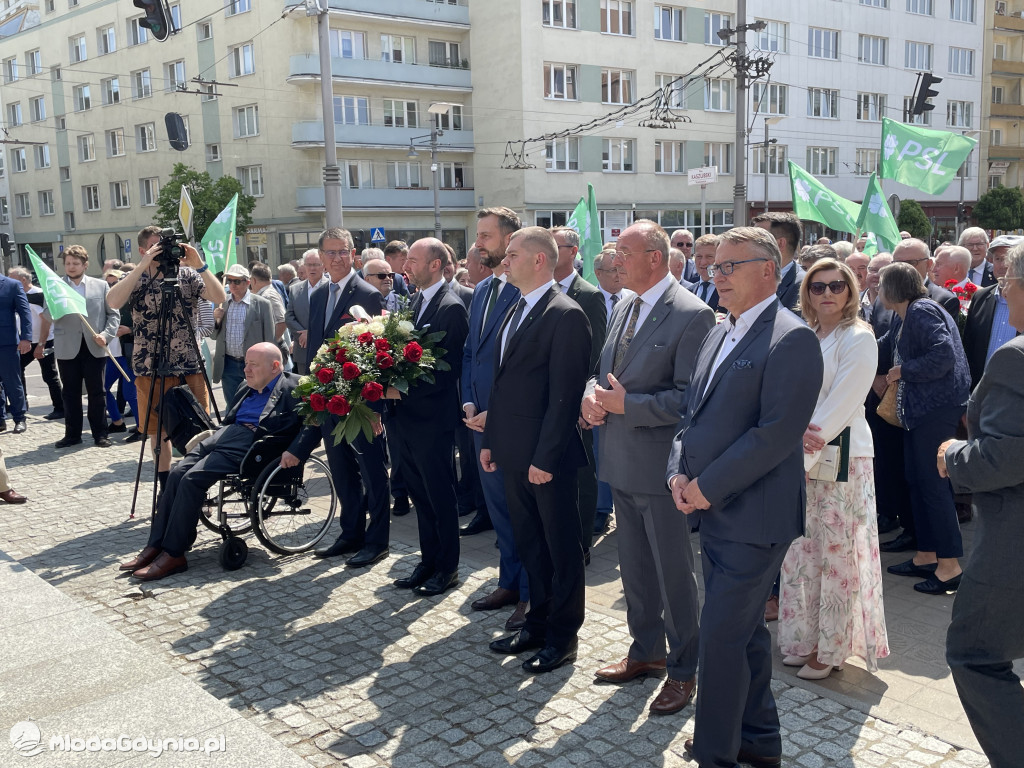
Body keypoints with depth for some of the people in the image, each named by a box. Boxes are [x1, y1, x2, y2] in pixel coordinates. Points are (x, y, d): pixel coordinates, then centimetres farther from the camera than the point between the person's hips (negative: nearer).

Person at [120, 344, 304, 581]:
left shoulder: (293, 387, 0)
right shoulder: (246, 390, 28)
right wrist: (202, 440, 14)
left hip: (252, 442, -8)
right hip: (224, 435, 9)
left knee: (193, 478, -22)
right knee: (177, 473, -12)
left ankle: (173, 555, -15)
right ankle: (155, 546, -7)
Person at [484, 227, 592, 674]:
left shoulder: (566, 315, -15)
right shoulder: (517, 311, 14)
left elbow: (564, 395, -19)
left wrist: (545, 457, -20)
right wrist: (490, 439, 14)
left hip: (548, 457, -9)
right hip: (513, 453, 9)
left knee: (561, 547, 6)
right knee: (528, 543, 18)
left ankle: (563, 637, 19)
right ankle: (537, 623, 32)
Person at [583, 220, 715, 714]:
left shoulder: (693, 315, -16)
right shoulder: (624, 308, 11)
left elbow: (689, 396, -20)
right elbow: (605, 371, 18)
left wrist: (625, 405, -21)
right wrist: (593, 394, -4)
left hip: (660, 468, -8)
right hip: (622, 464, 8)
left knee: (674, 572, 6)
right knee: (634, 568, 20)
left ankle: (683, 669, 23)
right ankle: (646, 651, 38)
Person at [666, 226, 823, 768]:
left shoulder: (791, 339, -14)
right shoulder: (719, 335, 14)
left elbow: (777, 433, -21)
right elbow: (694, 412, 16)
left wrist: (708, 486, -18)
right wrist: (680, 471, 0)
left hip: (752, 517, -9)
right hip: (713, 513, 9)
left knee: (721, 637, -4)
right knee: (745, 630, 19)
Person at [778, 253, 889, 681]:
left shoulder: (858, 339, -8)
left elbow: (840, 406, -15)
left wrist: (803, 452, -17)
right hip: (800, 460, 6)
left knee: (837, 556, 0)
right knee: (800, 551, 11)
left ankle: (832, 649, 13)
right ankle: (804, 638, 25)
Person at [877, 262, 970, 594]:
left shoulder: (922, 311, -16)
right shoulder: (903, 318, 14)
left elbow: (944, 354, -26)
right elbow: (883, 351, 19)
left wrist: (904, 371, -17)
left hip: (938, 406, -10)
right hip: (918, 407, 10)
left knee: (932, 482, -6)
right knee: (916, 480, 13)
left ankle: (950, 565, 3)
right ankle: (926, 557, 23)